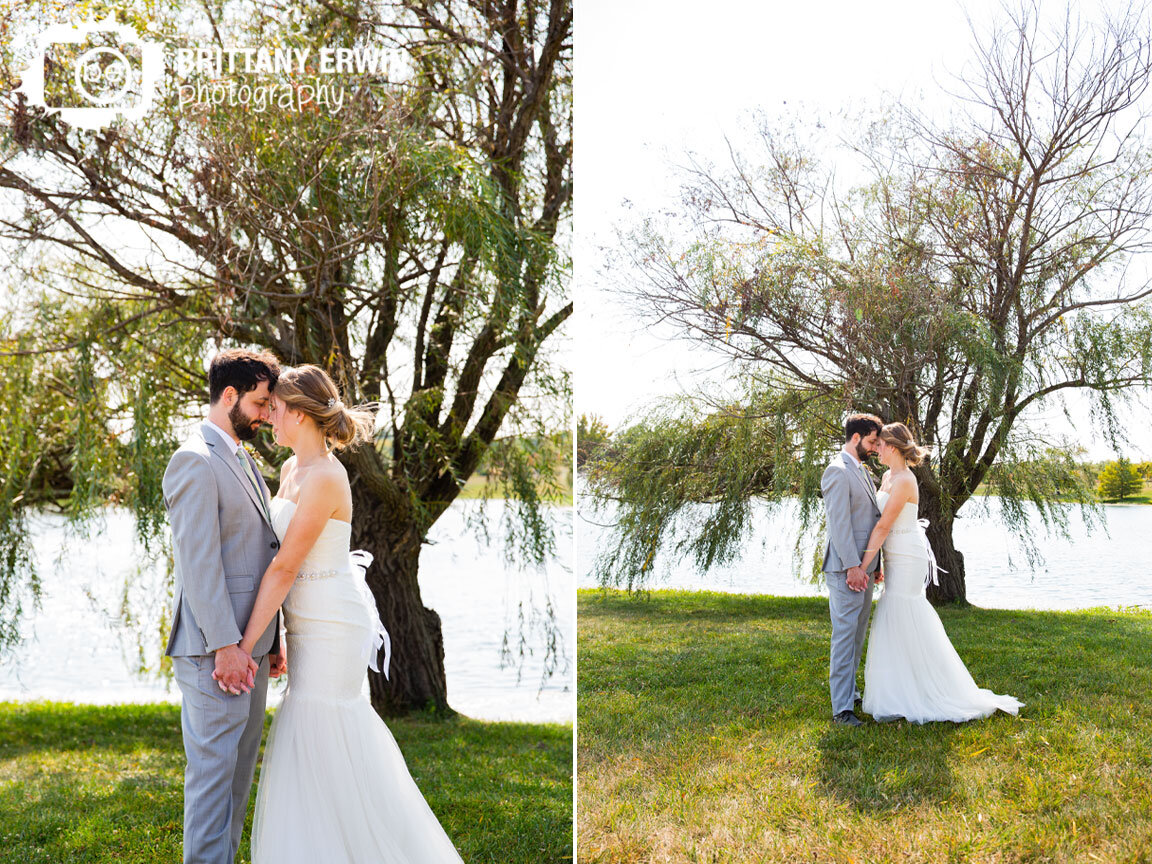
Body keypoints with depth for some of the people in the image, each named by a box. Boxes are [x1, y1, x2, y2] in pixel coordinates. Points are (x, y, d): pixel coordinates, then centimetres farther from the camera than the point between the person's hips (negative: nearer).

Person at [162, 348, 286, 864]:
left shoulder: (244, 461, 18)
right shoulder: (195, 461, -12)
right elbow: (197, 562, -19)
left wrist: (270, 640, 18)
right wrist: (226, 646, -21)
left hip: (249, 646, 9)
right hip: (215, 648, -9)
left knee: (239, 768, 15)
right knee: (213, 767, -2)